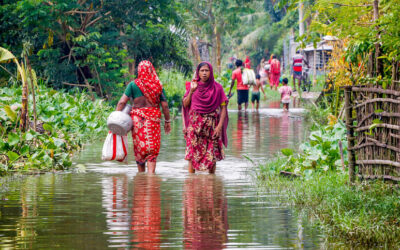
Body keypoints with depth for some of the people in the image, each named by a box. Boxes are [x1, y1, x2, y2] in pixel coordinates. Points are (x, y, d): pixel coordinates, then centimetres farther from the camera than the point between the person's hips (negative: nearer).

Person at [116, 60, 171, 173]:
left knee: (139, 147, 12)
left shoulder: (133, 84, -2)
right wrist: (167, 121, 12)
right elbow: (165, 105, 2)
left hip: (137, 118, 0)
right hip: (153, 118, 0)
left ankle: (141, 173, 19)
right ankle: (151, 172, -11)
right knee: (153, 148, 3)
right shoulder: (158, 86, 1)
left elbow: (122, 102, -7)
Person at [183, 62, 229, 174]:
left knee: (212, 155, 0)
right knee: (193, 153, -4)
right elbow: (185, 104, 4)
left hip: (211, 125, -1)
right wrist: (191, 91, -9)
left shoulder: (217, 88, 2)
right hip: (195, 124, 1)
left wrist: (220, 126, -9)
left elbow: (223, 108, 0)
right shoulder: (194, 85, 7)